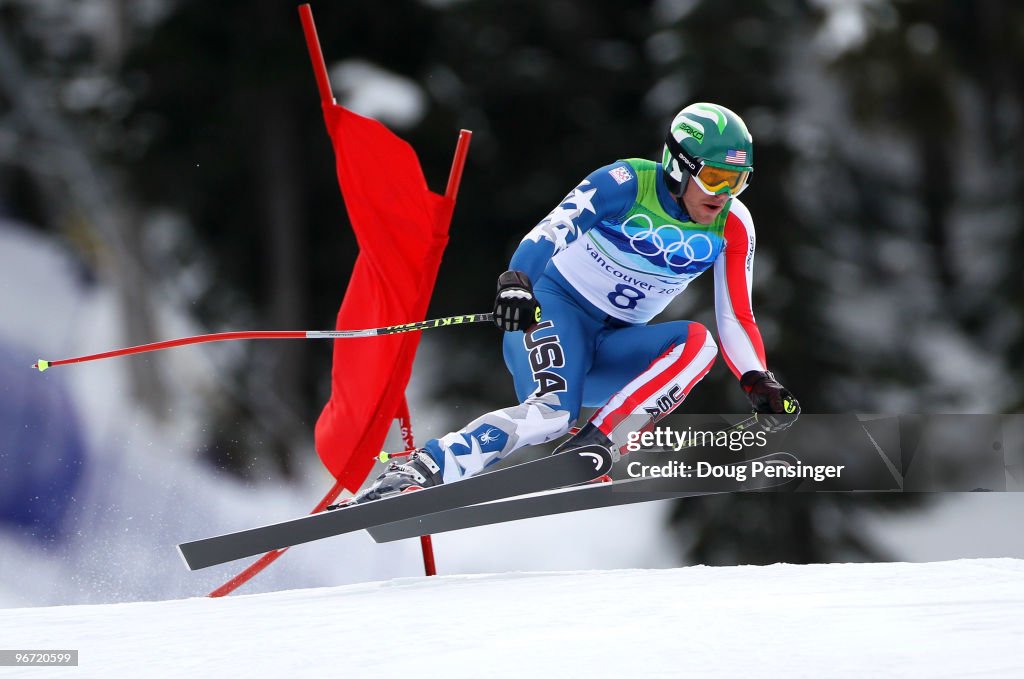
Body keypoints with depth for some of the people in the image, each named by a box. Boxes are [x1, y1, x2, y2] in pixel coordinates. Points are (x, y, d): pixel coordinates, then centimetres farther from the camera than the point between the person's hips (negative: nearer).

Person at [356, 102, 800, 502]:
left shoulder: (733, 227, -1)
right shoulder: (626, 183, -14)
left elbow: (736, 320, 1)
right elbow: (551, 231, -25)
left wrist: (760, 385, -16)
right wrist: (517, 282, -45)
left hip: (614, 346, 5)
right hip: (556, 309, -5)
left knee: (697, 343, -26)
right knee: (549, 414, -34)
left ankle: (595, 446, -32)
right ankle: (421, 468, -31)